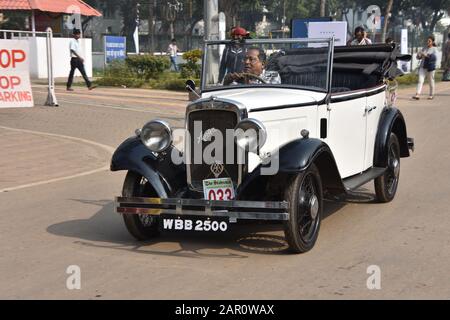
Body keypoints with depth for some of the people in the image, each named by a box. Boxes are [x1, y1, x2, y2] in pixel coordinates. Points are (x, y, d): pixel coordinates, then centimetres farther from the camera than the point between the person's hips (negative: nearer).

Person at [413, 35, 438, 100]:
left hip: (430, 67, -4)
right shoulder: (424, 48, 14)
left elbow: (434, 57, -18)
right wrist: (419, 55, -8)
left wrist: (426, 55, -29)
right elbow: (419, 57, 15)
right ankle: (417, 95, -16)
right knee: (420, 80, -8)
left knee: (431, 81, 6)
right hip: (422, 66, 4)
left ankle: (431, 95, 19)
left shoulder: (434, 49, -1)